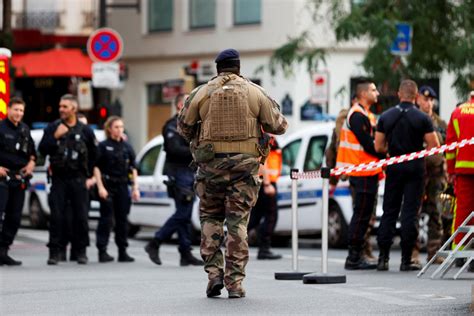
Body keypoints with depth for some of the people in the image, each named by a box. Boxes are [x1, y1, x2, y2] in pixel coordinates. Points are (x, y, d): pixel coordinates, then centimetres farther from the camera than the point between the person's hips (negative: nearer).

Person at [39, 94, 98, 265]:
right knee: (56, 217, -4)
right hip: (59, 179, 0)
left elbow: (94, 155, 14)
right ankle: (54, 252, -1)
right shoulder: (52, 127, 4)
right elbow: (42, 150, -2)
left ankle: (81, 251, 9)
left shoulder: (85, 130, 4)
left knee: (81, 217, -1)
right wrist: (55, 137, -15)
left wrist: (90, 176, 13)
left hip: (78, 180, 0)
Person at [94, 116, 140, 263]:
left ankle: (122, 252, 10)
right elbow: (96, 168, -4)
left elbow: (133, 169, 13)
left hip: (123, 186, 4)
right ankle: (102, 251, -4)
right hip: (108, 186, -4)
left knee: (122, 219, 5)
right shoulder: (103, 146, -1)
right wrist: (100, 187, -13)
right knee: (106, 219, -6)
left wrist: (135, 187, 6)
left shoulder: (127, 147, 11)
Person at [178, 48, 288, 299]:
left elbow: (183, 126, 7)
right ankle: (235, 282, 0)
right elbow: (279, 125, 5)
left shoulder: (202, 93, 2)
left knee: (210, 218, 14)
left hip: (211, 163, 0)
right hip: (245, 164, 0)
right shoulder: (255, 93, 3)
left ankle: (214, 273, 2)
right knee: (238, 222, 4)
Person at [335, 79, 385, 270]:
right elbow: (368, 145, -19)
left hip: (367, 173, 10)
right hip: (363, 174, -10)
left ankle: (356, 256, 15)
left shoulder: (364, 115, 20)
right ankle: (354, 258, -7)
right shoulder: (358, 116, -13)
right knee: (361, 214, -8)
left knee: (363, 215, 11)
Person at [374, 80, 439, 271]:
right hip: (415, 168, -3)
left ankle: (383, 258, 5)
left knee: (389, 212, 9)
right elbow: (434, 146, -8)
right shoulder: (422, 118, -7)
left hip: (394, 168, 3)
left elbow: (378, 147, 3)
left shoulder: (386, 117, 2)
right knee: (410, 213, -1)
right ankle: (406, 260, -2)